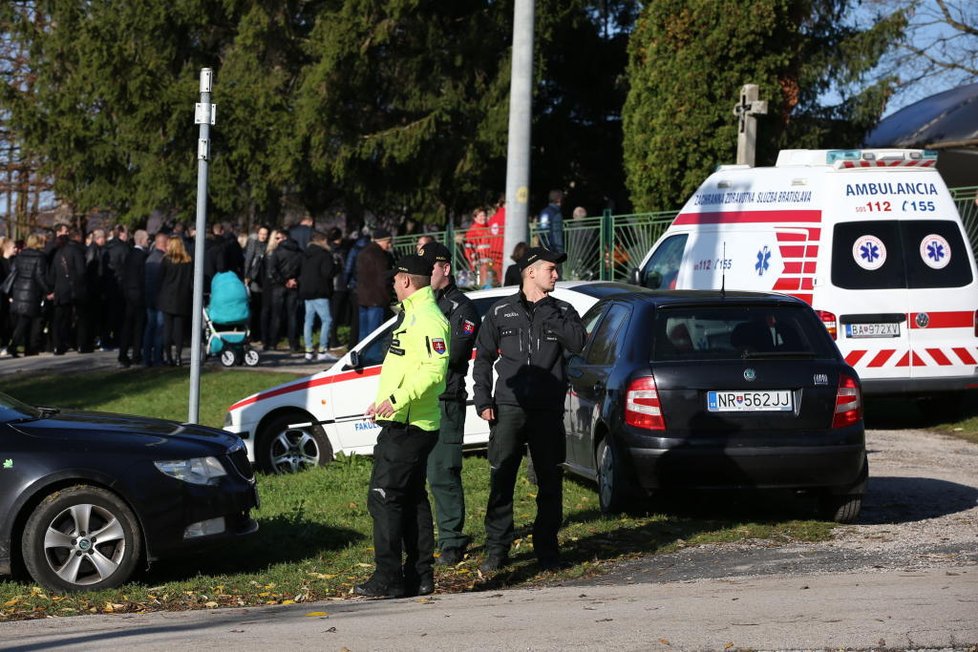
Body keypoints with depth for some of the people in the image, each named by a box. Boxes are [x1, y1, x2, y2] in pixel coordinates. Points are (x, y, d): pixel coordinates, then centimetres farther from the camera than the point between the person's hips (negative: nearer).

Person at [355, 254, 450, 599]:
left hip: (406, 427, -11)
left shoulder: (428, 319, -16)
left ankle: (388, 579, -9)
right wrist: (385, 404, 25)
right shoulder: (413, 315, 19)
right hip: (405, 424, 11)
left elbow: (434, 368, -28)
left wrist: (398, 399, -31)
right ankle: (419, 575, 19)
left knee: (384, 497, -10)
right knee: (412, 499, 13)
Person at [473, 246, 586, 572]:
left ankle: (547, 548, 14)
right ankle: (497, 549, 6)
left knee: (550, 483, 4)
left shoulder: (562, 311, 9)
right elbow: (483, 358, 10)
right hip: (508, 409, -1)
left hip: (548, 411, 1)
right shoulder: (500, 312, 8)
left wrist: (547, 311, -10)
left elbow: (577, 342, -10)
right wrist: (483, 401, 1)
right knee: (501, 481, -2)